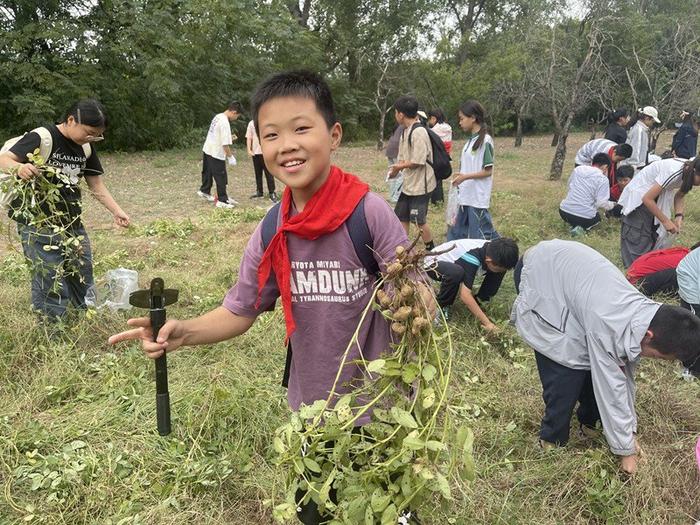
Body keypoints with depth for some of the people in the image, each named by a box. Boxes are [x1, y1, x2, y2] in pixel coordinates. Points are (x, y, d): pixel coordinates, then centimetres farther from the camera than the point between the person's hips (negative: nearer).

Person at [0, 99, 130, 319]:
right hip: (38, 224, -7)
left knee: (83, 275, 13)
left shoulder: (86, 147, 6)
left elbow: (96, 185, 10)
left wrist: (116, 211, -2)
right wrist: (19, 167, -43)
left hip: (72, 223, 7)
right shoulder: (41, 138, -14)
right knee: (51, 284, -7)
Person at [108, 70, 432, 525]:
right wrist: (183, 332, -16)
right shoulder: (270, 234, -8)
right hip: (311, 407, 4)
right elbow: (239, 313, 0)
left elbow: (422, 304, -18)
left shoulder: (370, 213, -22)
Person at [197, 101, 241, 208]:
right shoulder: (225, 122, -23)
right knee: (221, 177, -1)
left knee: (208, 172, 26)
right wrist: (230, 156, -16)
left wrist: (229, 138, 12)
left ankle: (204, 191, 43)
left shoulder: (217, 116, 6)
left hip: (207, 149, 10)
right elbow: (225, 143, -25)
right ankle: (222, 201, 5)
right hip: (216, 154, -10)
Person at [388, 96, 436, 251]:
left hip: (420, 185, -9)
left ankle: (431, 250, 19)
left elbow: (418, 162, -22)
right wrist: (396, 168, -2)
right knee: (401, 216, 13)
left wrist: (400, 166, -8)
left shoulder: (419, 132, -19)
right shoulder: (405, 131, 9)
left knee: (419, 221, 1)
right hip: (408, 184, 9)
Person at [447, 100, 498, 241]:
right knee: (456, 236, 14)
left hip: (478, 199, -9)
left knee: (481, 237, -2)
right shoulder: (470, 140, 11)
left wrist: (465, 176, -21)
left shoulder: (485, 140, -13)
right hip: (466, 197, 9)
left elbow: (488, 171, -15)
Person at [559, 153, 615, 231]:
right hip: (584, 217, -5)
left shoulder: (577, 169, 6)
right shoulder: (603, 179, -8)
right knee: (597, 217, 31)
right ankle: (582, 227, 0)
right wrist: (612, 205, 9)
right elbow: (601, 203, -12)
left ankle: (573, 224, 8)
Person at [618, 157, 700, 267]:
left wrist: (678, 216, -13)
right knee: (640, 239, -9)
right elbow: (647, 199, -30)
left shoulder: (688, 173, -11)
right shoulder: (673, 173, -34)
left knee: (659, 235, 5)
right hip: (639, 197, -8)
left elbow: (679, 196, 5)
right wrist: (666, 221, -26)